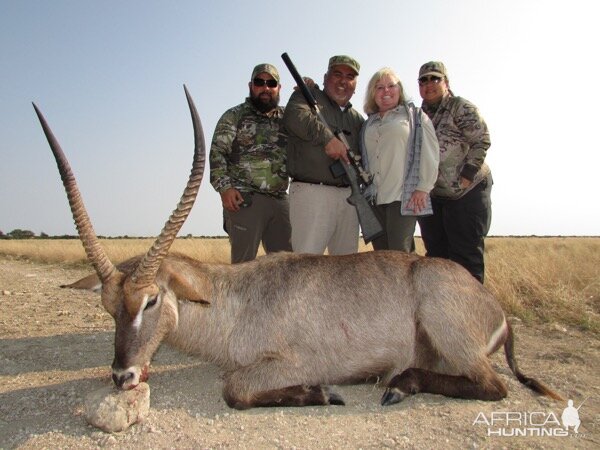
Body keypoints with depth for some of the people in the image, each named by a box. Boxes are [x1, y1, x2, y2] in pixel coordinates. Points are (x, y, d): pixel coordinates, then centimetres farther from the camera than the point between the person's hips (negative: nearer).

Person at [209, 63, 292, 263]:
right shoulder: (234, 116, 6)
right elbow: (217, 153, -1)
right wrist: (224, 186, -14)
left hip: (280, 200, 4)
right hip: (244, 199, -4)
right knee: (243, 261, -4)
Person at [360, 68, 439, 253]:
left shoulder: (414, 116, 8)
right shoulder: (368, 125, 21)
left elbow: (430, 152, -1)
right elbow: (363, 159, 24)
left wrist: (423, 188, -9)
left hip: (403, 197, -4)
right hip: (375, 199, 5)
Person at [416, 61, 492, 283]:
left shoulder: (461, 107, -3)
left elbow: (482, 140, -11)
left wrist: (467, 176, -18)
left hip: (467, 193, -6)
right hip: (430, 196, 6)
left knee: (467, 255, -2)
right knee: (436, 254, 11)